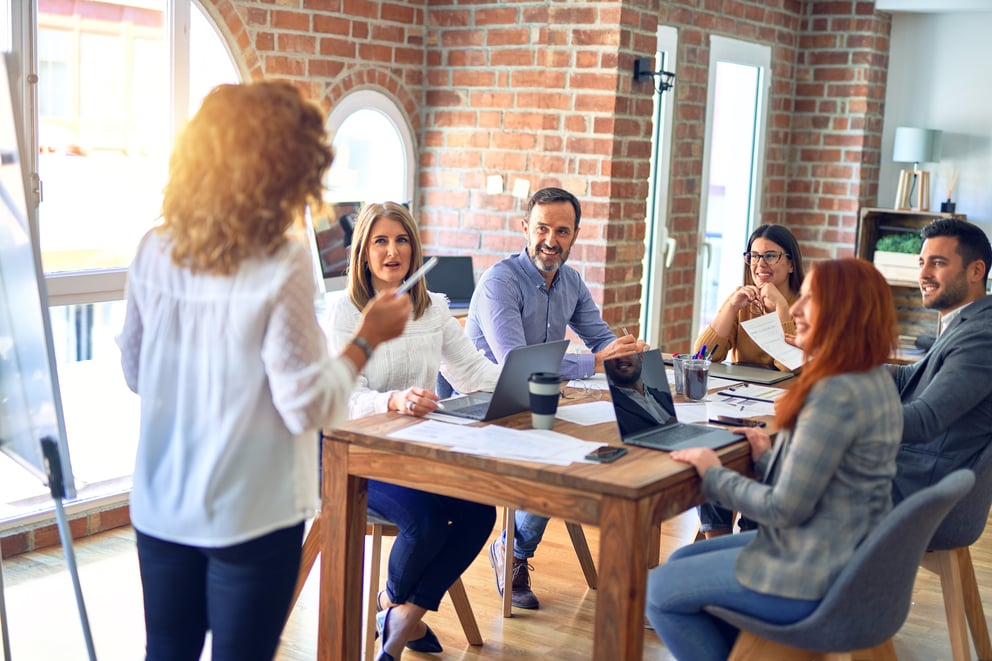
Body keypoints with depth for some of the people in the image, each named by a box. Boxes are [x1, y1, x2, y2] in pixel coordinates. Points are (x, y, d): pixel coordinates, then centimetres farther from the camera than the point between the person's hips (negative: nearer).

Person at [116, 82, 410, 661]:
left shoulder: (155, 251, -2)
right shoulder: (282, 267, -19)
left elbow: (135, 372, 9)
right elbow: (307, 407, -17)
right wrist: (368, 339, -6)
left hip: (161, 505, 5)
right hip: (251, 515, -5)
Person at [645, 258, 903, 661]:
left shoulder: (836, 395, -26)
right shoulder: (875, 382, 5)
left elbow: (786, 508, -23)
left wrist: (714, 476, -11)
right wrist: (767, 458, 4)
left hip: (811, 581, -10)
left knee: (659, 591, 5)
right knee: (681, 562, 21)